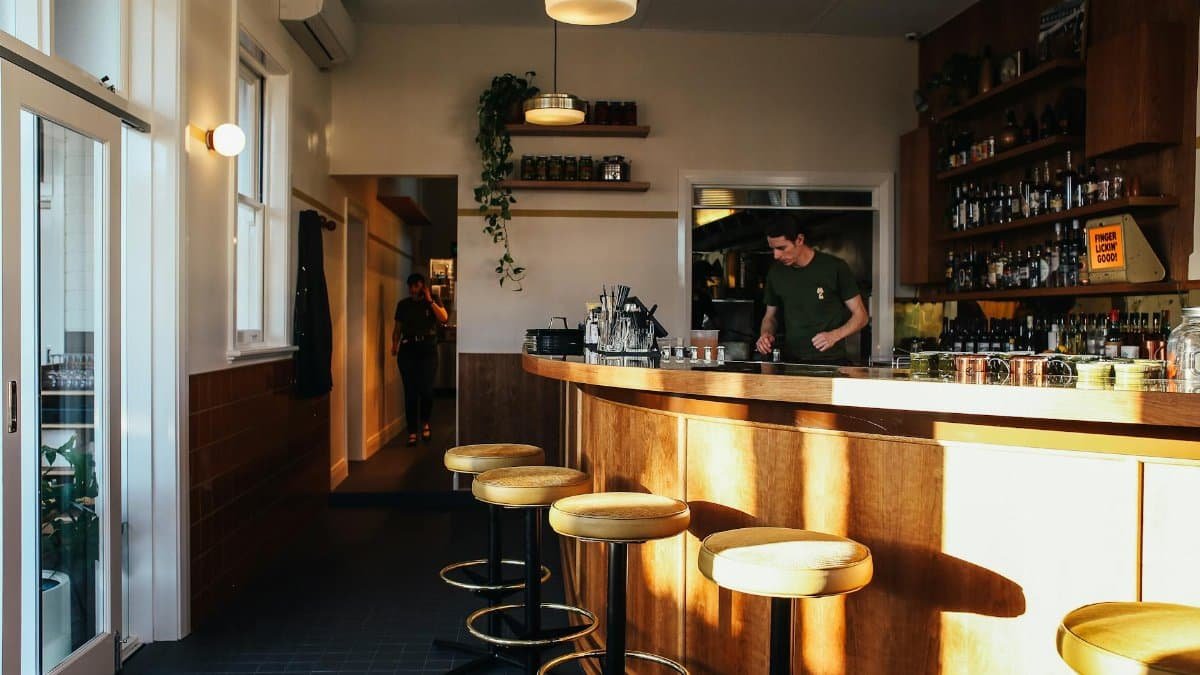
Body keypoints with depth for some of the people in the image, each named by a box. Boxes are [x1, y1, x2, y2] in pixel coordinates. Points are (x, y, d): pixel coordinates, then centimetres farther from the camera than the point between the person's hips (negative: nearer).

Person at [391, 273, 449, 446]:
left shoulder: (433, 301, 8)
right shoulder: (403, 305, 12)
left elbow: (444, 318, -8)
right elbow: (397, 327, 11)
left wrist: (430, 300, -9)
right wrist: (395, 344, -5)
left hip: (428, 349, -1)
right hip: (408, 349, 1)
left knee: (426, 389, -10)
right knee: (410, 391, -2)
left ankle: (425, 422, 16)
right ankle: (412, 432, 3)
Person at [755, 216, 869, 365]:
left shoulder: (835, 267, -3)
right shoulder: (776, 272, 9)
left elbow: (861, 316, 2)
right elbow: (770, 316, 22)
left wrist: (835, 335, -15)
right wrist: (766, 334, 1)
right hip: (791, 361, 3)